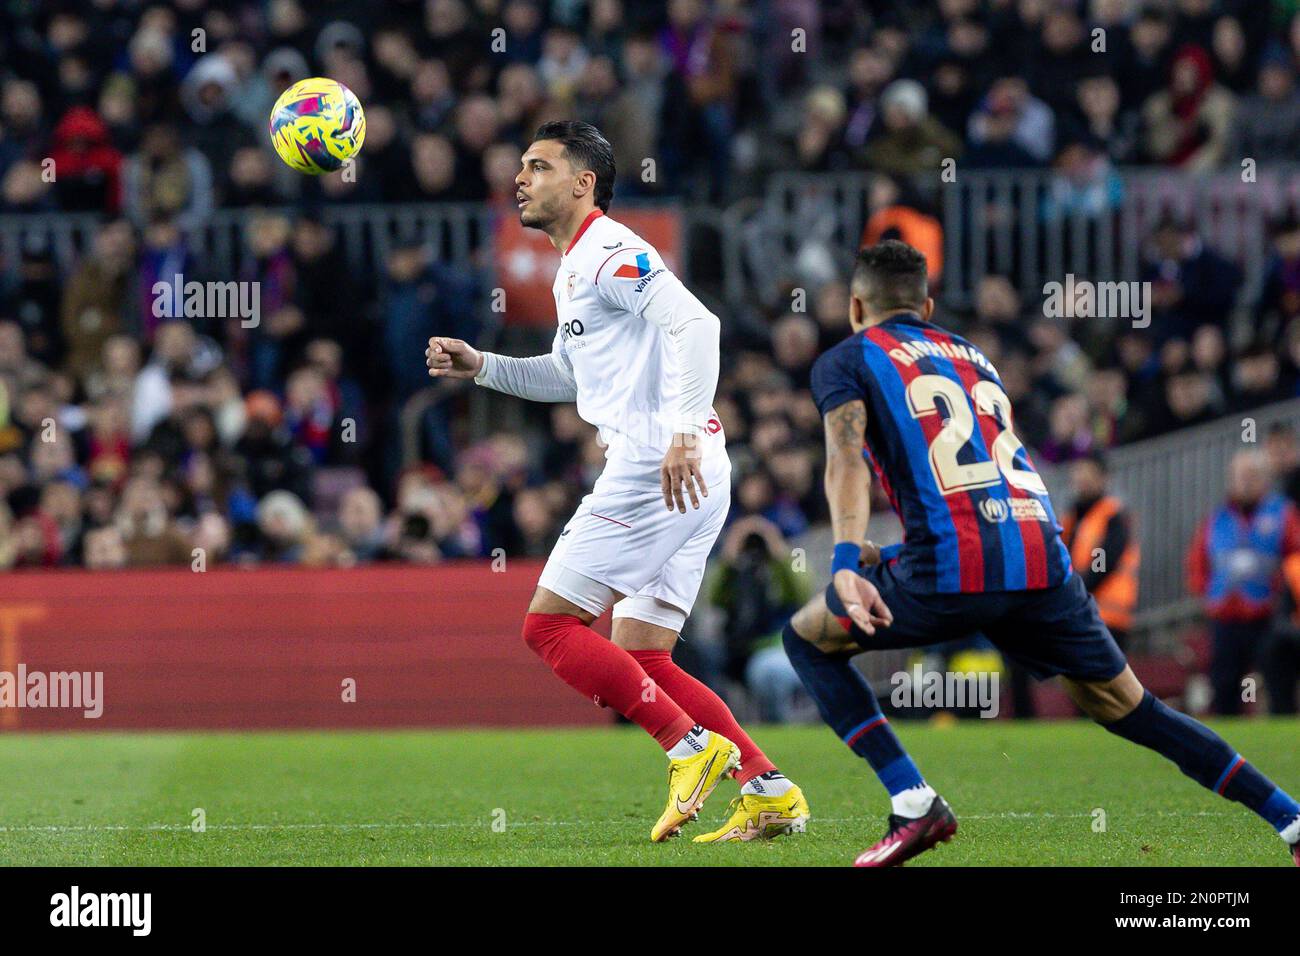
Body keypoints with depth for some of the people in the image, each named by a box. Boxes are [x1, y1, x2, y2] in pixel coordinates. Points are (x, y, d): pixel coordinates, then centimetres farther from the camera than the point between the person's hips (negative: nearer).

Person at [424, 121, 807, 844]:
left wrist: (683, 432, -30)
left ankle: (694, 747, -13)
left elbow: (694, 323, -21)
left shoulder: (610, 254, -7)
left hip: (657, 467, -10)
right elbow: (569, 377, 40)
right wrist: (480, 366, 28)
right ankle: (768, 791, 1)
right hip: (694, 481, 10)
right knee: (642, 662, 9)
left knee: (550, 625, -7)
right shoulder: (576, 268, 25)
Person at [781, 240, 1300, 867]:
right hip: (1043, 559, 5)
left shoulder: (845, 361, 13)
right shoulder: (974, 357, 30)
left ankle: (913, 803, 3)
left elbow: (847, 458, -6)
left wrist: (846, 563, -21)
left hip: (953, 568, -5)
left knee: (808, 639, 18)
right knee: (1126, 708, 18)